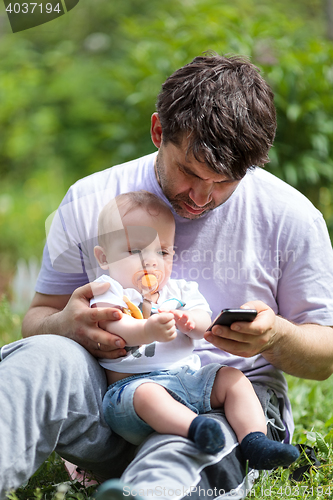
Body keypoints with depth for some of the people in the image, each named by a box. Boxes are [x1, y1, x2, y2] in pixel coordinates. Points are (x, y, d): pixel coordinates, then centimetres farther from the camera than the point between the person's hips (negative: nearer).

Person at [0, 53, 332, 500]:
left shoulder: (290, 216, 0)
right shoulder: (88, 203, 3)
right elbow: (39, 316, 12)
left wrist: (278, 336, -17)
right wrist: (67, 325, -15)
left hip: (231, 404, -1)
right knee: (43, 359, -33)